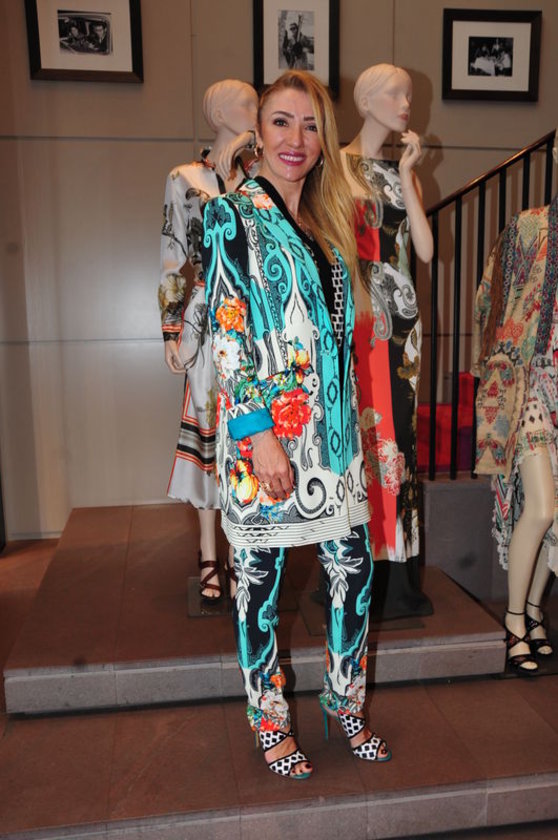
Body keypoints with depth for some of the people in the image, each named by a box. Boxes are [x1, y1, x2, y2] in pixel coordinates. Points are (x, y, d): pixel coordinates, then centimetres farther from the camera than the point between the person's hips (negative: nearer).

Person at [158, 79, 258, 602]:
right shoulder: (185, 179, 4)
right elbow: (173, 259, 2)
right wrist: (171, 332, -1)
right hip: (207, 320, -2)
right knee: (206, 423, 1)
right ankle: (209, 555, 15)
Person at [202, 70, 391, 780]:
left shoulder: (324, 222, 16)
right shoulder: (233, 215, -4)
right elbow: (227, 334, -13)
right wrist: (261, 434, -18)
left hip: (331, 425, 7)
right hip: (264, 425, -6)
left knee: (354, 567, 10)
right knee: (261, 576, 7)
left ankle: (345, 702, 33)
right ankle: (270, 722, 29)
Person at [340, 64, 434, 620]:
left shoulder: (403, 171, 18)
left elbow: (426, 249, 4)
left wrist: (406, 177, 3)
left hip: (400, 317, 5)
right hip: (354, 315, -5)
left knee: (397, 434, 4)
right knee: (355, 434, -6)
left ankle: (398, 578, 14)